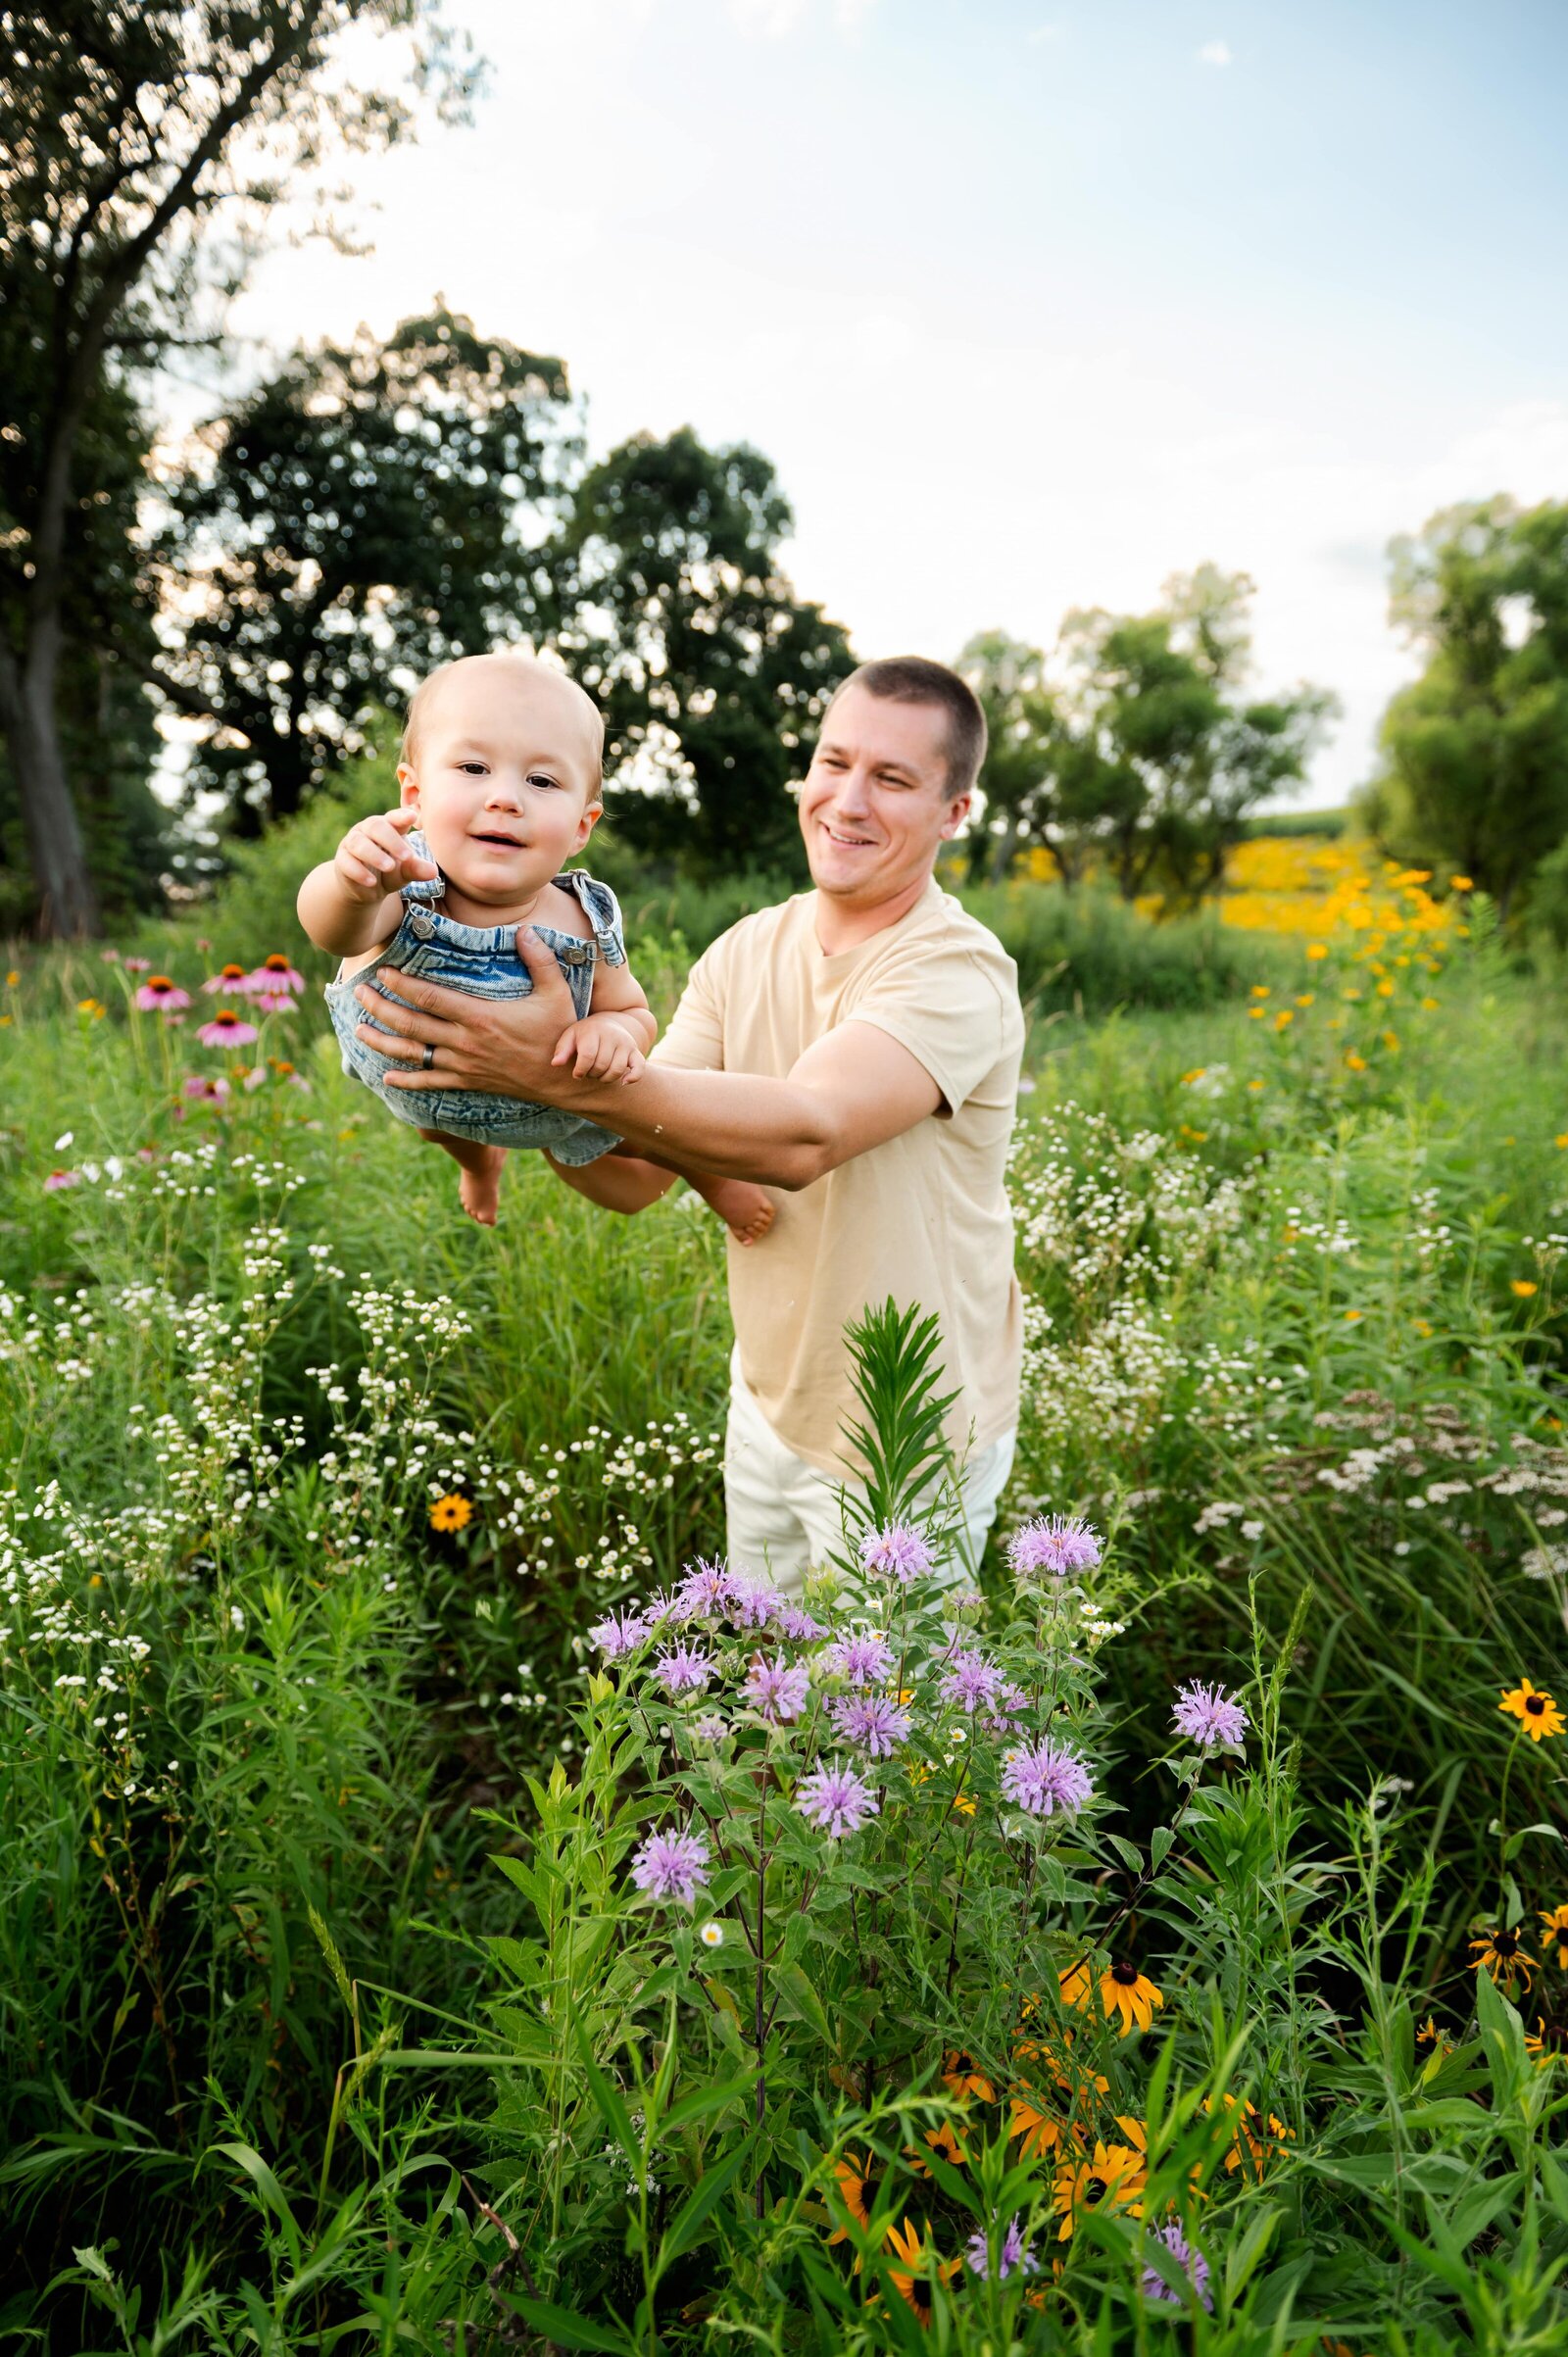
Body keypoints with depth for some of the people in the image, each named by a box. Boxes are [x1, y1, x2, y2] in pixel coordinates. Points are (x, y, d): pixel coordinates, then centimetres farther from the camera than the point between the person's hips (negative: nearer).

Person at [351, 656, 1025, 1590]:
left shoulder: (958, 973, -22)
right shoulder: (746, 954, -2)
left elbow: (805, 1134, -39)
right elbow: (636, 1176, -8)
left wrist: (558, 1072, -46)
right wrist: (542, 1106, -28)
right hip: (767, 1412, 6)